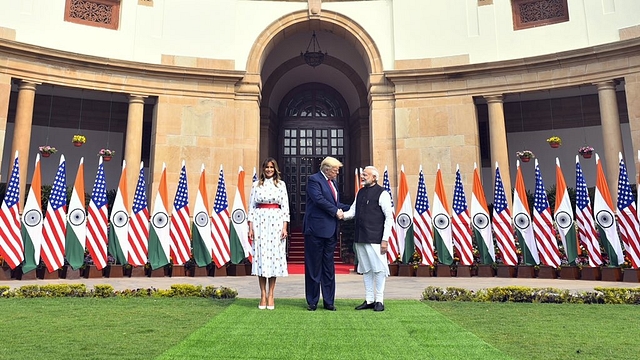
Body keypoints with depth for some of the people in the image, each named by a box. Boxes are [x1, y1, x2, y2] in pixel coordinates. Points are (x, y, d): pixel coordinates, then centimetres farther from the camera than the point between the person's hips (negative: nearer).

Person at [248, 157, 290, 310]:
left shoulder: (281, 184, 8)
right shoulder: (256, 185, 9)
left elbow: (285, 206, 4)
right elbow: (251, 206, 7)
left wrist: (284, 227, -4)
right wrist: (250, 227, 0)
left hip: (276, 222, 0)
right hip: (260, 222, 1)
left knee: (274, 255, -1)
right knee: (260, 255, 0)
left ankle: (271, 295, 8)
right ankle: (263, 295, 8)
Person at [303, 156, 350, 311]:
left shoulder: (332, 182, 17)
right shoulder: (314, 179, -7)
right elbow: (319, 199, -19)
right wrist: (335, 211, -13)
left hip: (330, 231, 8)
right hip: (316, 229, -8)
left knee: (329, 267, 11)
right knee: (313, 267, 2)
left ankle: (328, 301, 19)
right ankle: (312, 302, 12)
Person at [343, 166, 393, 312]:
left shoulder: (382, 193, -6)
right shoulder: (360, 193, 14)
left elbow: (389, 217, -8)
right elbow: (353, 211, 16)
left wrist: (385, 239, -12)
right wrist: (342, 215, -7)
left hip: (375, 239, -7)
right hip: (360, 238, 7)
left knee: (378, 269, 0)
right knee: (365, 270, 13)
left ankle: (379, 301, 13)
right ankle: (369, 300, 23)